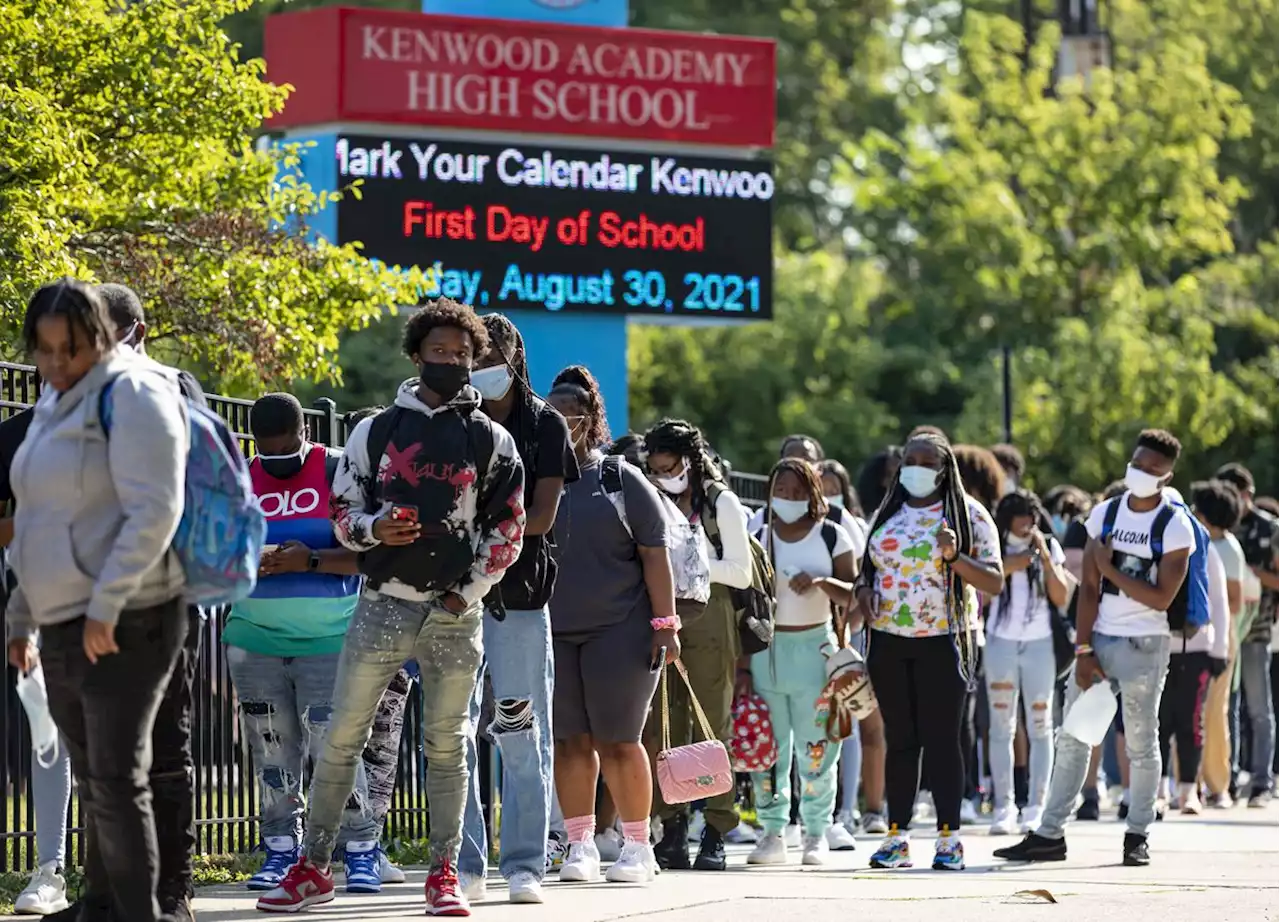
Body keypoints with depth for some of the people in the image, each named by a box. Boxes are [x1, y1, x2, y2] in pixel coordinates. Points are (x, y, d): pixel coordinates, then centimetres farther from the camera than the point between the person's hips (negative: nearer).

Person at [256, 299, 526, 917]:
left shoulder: (492, 442, 6)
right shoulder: (376, 432, 7)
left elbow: (507, 527, 7)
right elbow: (342, 511, 10)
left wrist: (467, 592, -3)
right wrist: (373, 529, -12)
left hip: (455, 613, 0)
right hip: (382, 605, 0)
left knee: (447, 746, 4)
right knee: (341, 738, -1)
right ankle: (313, 869, 6)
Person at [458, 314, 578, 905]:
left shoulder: (544, 425, 5)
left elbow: (541, 517, -3)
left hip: (519, 596, -1)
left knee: (522, 734, -1)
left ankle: (524, 864, 4)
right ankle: (465, 866, 5)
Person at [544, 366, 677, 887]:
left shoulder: (622, 480, 2)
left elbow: (654, 555, 1)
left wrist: (664, 623, -6)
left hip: (618, 629, -3)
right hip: (553, 632, 3)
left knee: (618, 742, -2)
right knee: (571, 742, 3)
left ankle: (637, 847, 6)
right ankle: (580, 845, 10)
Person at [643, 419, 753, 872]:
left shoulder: (721, 503, 3)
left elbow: (740, 572, -2)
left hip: (709, 618, -4)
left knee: (711, 726, -5)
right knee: (665, 727, -2)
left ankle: (715, 834, -5)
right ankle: (673, 830, 1)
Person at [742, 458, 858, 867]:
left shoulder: (832, 536, 3)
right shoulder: (757, 538, 8)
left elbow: (852, 596, 0)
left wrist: (821, 582, -20)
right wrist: (743, 665, 1)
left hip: (815, 648, -2)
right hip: (767, 646, 2)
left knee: (816, 747, -3)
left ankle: (816, 833, 6)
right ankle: (772, 832, 8)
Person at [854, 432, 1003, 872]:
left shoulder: (968, 515, 0)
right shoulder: (888, 515, 14)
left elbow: (995, 582, -4)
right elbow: (870, 568, 24)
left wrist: (954, 557, -20)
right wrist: (863, 591, 1)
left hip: (942, 642, -4)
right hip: (888, 641, 4)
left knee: (941, 738, -6)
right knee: (900, 739, 6)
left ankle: (949, 838, -3)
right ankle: (896, 836, 9)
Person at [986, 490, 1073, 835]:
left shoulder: (1049, 547, 5)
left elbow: (1062, 599, -1)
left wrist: (1046, 560, -9)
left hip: (1040, 642, 0)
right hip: (1001, 641, 0)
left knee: (1039, 726, 0)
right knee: (1001, 726, 0)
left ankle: (1036, 807, 1)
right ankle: (1004, 807, 2)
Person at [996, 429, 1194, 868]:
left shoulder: (1175, 526, -6)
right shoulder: (1105, 514, 6)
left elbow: (1161, 598, -12)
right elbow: (1089, 588, 2)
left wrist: (1111, 570, -10)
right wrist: (1083, 651, -4)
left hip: (1144, 645, -4)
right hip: (1098, 637, 4)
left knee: (1141, 742, 1)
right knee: (1072, 738, 4)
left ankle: (1137, 836, 11)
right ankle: (1050, 834, 7)